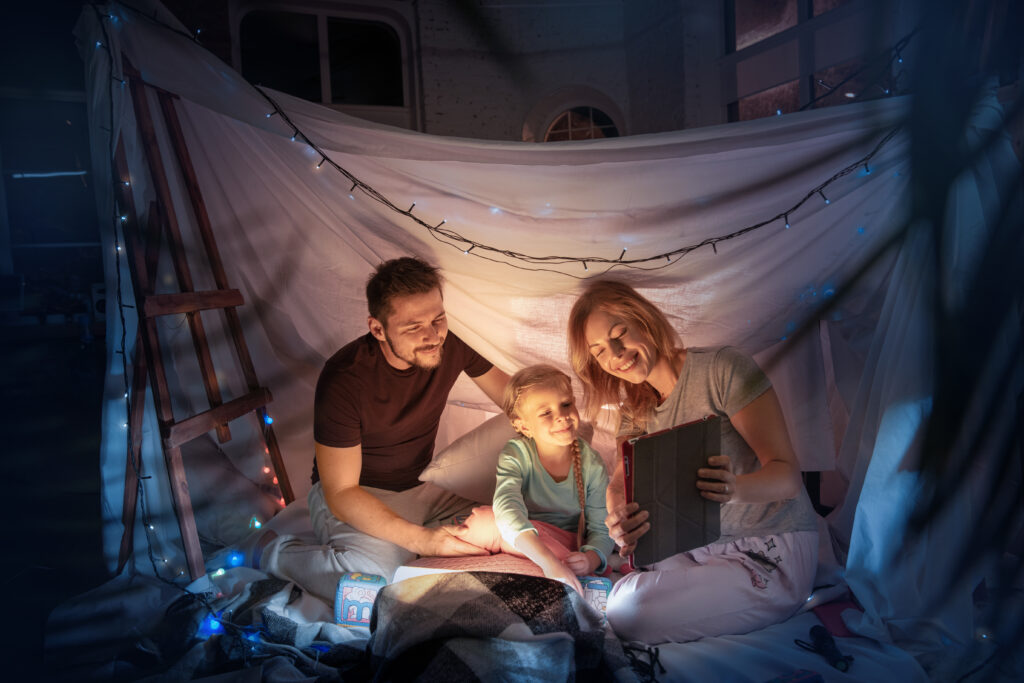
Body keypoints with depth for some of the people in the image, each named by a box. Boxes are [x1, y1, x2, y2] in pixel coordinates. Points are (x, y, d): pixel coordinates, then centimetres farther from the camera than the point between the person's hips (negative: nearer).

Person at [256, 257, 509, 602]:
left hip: (420, 488, 5)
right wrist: (421, 539, -35)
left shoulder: (448, 346, -12)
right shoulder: (344, 378, -27)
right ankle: (277, 554, -3)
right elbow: (340, 492, -25)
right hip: (356, 495, -5)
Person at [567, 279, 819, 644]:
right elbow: (620, 482, -5)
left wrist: (734, 488, -40)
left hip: (772, 553, -7)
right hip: (706, 548, 7)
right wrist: (619, 520, -30)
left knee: (629, 613, -21)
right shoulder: (636, 408, 7)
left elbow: (788, 473, -17)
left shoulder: (723, 368, -15)